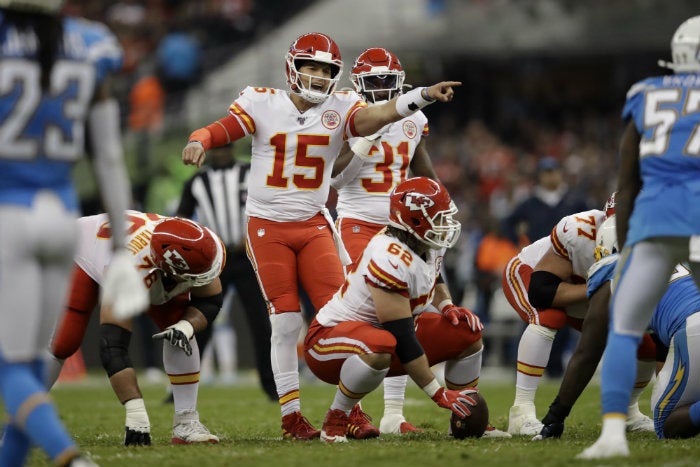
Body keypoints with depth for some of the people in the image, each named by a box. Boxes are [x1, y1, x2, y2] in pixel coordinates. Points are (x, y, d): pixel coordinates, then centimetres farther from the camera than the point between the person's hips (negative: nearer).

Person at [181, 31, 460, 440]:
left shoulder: (338, 108, -1)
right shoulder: (263, 104, -5)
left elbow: (372, 117, -20)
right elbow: (217, 130, -12)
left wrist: (423, 96, -35)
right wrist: (198, 143, -36)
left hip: (314, 227, 2)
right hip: (268, 228, -2)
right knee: (286, 323, -3)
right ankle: (291, 417, 5)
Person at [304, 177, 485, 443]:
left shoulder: (429, 247, -2)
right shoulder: (392, 259, -30)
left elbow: (432, 281, 25)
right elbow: (403, 339, -29)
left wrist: (446, 307, 1)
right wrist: (438, 394, -26)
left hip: (383, 333, 9)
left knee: (468, 331, 2)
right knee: (380, 346, -43)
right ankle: (335, 421, -20)